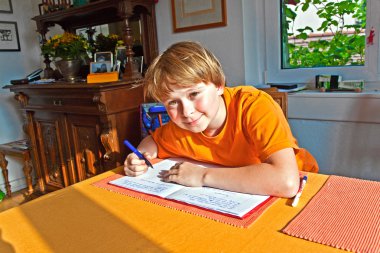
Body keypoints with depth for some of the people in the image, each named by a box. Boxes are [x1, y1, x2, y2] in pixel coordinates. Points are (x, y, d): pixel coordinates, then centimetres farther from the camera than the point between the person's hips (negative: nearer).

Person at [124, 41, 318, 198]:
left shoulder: (254, 105, -28)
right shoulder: (178, 129, -12)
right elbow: (152, 141, 8)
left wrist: (203, 175, -32)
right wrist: (140, 158, -14)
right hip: (236, 201, 3)